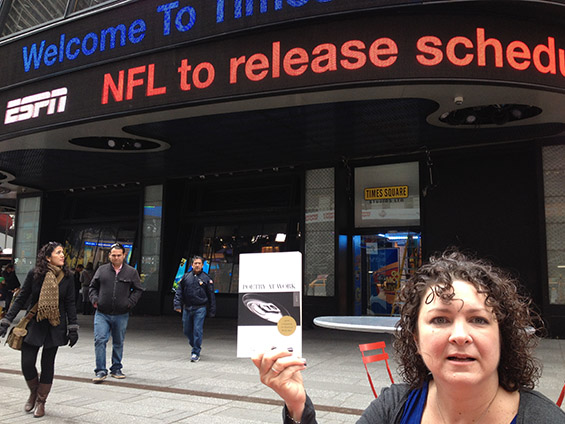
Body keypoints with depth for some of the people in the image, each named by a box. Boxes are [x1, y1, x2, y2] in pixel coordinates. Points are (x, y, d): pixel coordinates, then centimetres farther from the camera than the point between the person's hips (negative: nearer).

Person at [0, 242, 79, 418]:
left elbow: (70, 304, 2)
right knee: (27, 363, -3)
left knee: (47, 363, 7)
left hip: (55, 327, 1)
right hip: (33, 324, 0)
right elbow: (21, 298, 0)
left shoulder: (67, 277, -3)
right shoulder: (34, 274, -7)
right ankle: (33, 393, 27)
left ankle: (41, 401, 25)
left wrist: (73, 329, -2)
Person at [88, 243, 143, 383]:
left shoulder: (131, 272, 3)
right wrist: (94, 299, -2)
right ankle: (101, 371, 0)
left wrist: (130, 302, -5)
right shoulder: (102, 270, 6)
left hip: (121, 315, 0)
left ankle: (116, 369, 26)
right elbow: (93, 287, 14)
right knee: (100, 340, -10)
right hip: (102, 314, 0)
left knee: (118, 343, 11)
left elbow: (138, 290, 8)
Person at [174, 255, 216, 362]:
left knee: (197, 330, -8)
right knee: (187, 330, 11)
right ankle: (196, 346, 34)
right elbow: (179, 292, 9)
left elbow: (211, 295, 5)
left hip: (200, 309, -3)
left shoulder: (206, 278, 2)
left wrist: (212, 311, 3)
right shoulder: (186, 277, 9)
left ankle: (196, 353, 1)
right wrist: (177, 305, -5)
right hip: (187, 308, 4)